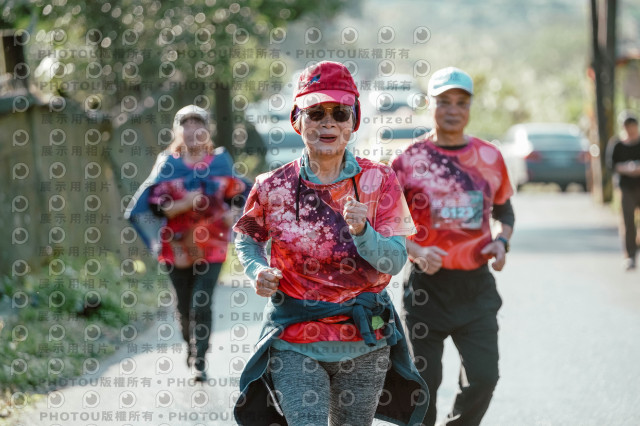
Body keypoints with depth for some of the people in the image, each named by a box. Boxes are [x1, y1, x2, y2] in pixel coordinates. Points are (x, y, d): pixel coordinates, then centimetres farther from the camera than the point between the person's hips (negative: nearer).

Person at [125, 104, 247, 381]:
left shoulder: (220, 161, 3)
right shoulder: (168, 165, -2)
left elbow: (236, 193, 17)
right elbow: (155, 206, -7)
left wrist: (232, 212, -2)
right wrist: (184, 205, -21)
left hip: (212, 245, 0)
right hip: (178, 246, 1)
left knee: (201, 303, -12)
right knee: (185, 305, 11)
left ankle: (199, 361, -6)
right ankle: (191, 346, 38)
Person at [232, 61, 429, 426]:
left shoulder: (379, 182, -4)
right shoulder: (274, 187, -4)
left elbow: (395, 260, -9)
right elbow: (247, 237, 14)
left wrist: (362, 230, -28)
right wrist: (258, 272, -6)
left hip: (363, 341, 1)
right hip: (295, 344, -1)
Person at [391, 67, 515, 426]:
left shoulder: (489, 157, 5)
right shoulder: (410, 160, -4)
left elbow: (504, 209, 20)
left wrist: (502, 241, -1)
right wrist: (416, 251, -20)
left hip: (477, 285, 2)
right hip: (427, 286, -2)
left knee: (483, 377, -5)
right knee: (424, 382, 1)